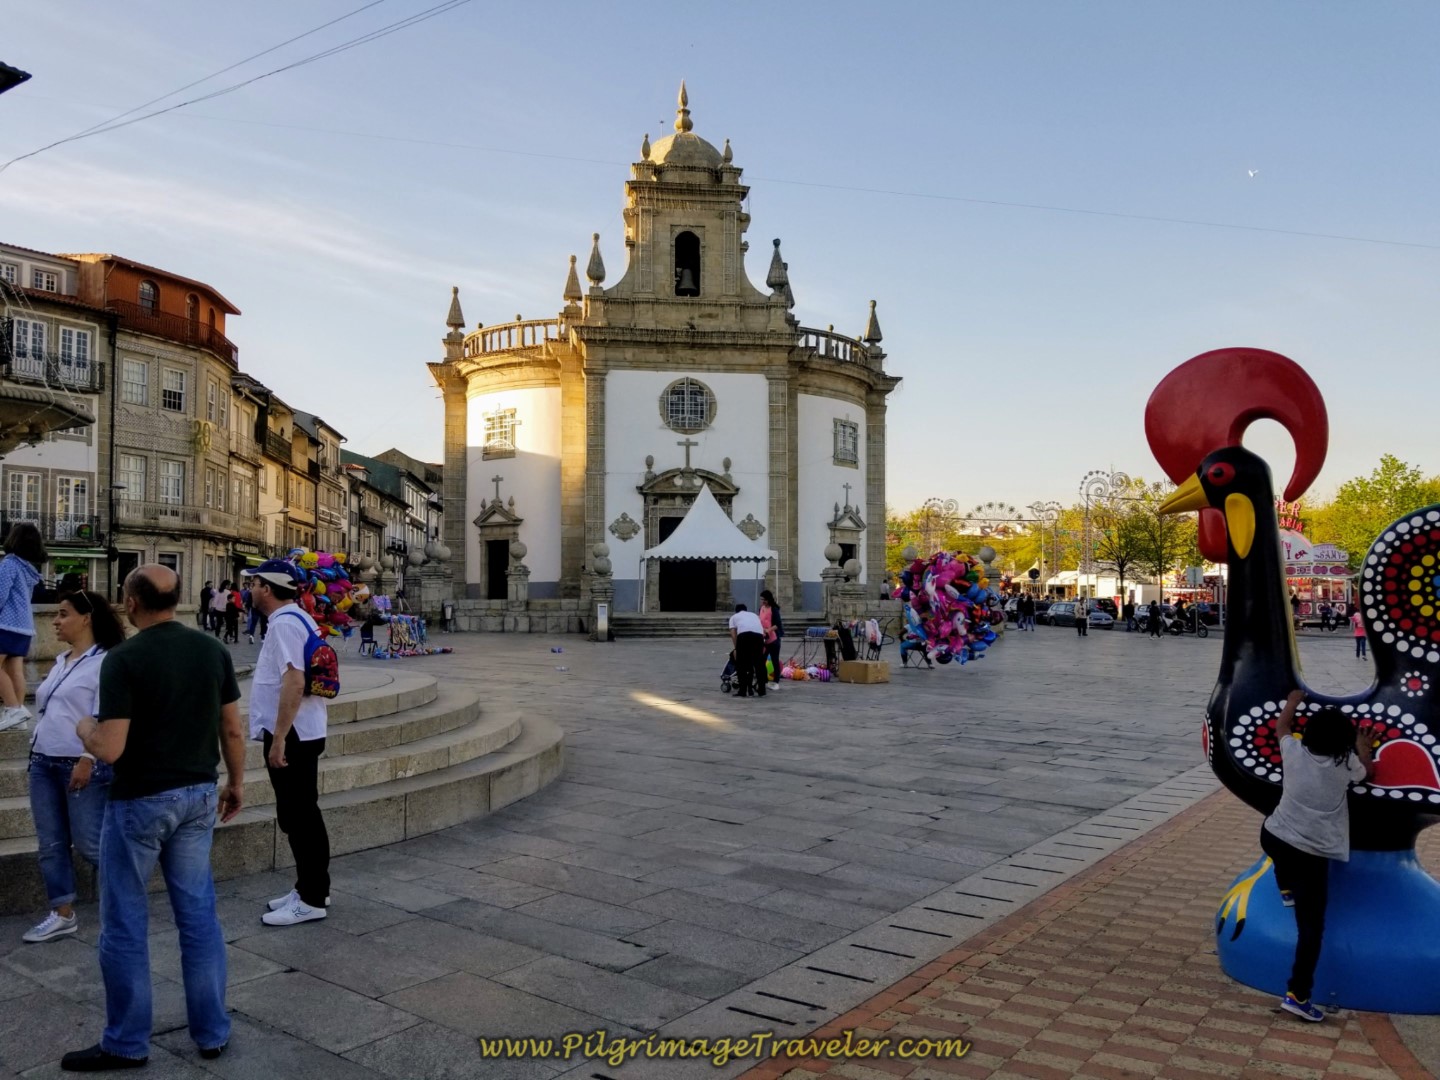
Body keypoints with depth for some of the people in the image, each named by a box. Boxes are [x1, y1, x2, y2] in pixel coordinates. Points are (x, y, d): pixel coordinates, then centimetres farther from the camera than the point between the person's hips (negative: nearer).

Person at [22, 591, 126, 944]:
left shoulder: (105, 661, -12)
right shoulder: (61, 661, 15)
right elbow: (47, 711, 20)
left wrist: (87, 760, -21)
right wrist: (36, 753, 17)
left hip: (82, 764, -8)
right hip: (43, 762, 8)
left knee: (89, 842, -2)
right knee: (50, 843, 9)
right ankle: (63, 915, 17)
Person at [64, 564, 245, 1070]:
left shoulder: (123, 659, -17)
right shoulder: (213, 650, -1)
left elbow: (110, 749, -19)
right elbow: (233, 731, 4)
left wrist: (84, 728, 3)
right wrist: (236, 782, 17)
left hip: (139, 800, -5)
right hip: (198, 795, 5)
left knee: (124, 923, 10)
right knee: (199, 915, 12)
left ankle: (126, 1043, 21)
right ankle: (212, 1032, 20)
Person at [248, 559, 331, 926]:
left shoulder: (285, 623, -18)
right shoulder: (296, 618, 15)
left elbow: (294, 682, -27)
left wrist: (278, 739, -26)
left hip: (292, 736, -11)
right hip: (297, 734, 11)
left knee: (298, 816, -3)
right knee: (300, 815, 17)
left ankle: (311, 900, 6)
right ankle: (311, 889, 28)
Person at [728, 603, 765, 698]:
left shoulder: (734, 617, 29)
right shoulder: (754, 615, 38)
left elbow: (733, 634, 14)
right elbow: (764, 631, 28)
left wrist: (736, 649, 20)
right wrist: (762, 645, 36)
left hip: (744, 635, -3)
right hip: (758, 635, 3)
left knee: (741, 664, 8)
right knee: (759, 664, 13)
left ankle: (742, 691, 7)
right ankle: (761, 691, 17)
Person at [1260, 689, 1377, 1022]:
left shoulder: (1294, 751, 1)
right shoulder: (1346, 766, -4)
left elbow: (1280, 726, 24)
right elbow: (1369, 771, 22)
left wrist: (1293, 700, 39)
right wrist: (1364, 748, 38)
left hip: (1273, 839, 3)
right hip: (1311, 855, -3)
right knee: (1311, 927, 2)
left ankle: (1285, 889, 47)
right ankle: (1297, 995, -1)